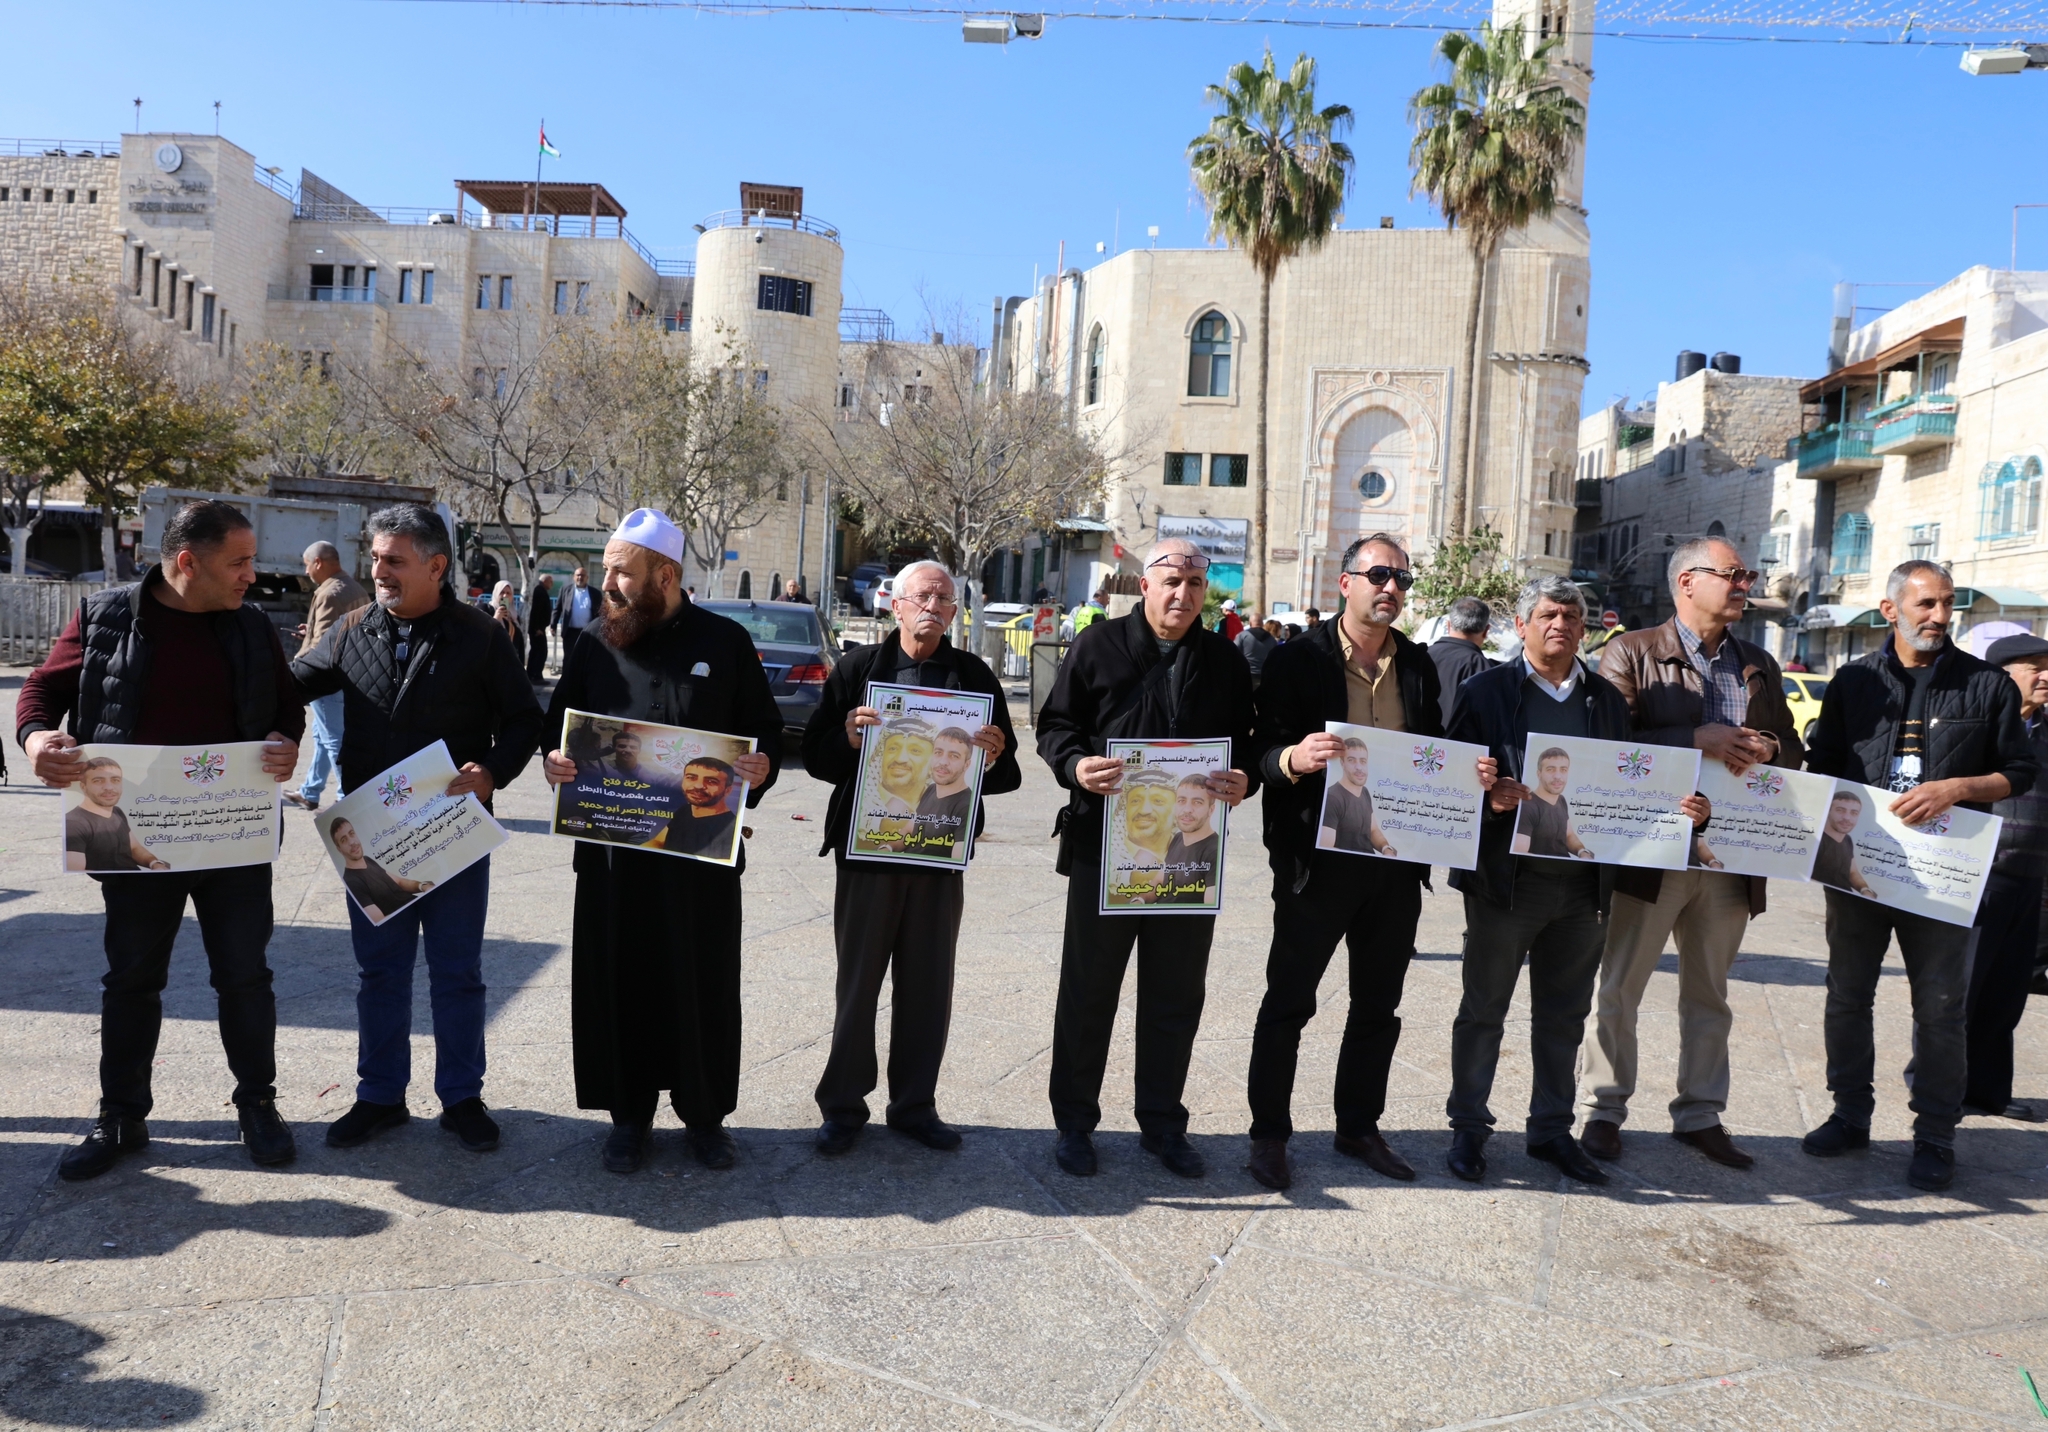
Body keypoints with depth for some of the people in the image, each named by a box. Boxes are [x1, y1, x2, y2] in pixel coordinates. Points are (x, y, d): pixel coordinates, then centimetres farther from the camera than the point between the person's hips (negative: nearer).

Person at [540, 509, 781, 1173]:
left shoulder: (725, 641, 0)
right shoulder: (594, 643, 6)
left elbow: (767, 730, 4)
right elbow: (557, 727, 13)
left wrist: (762, 765, -17)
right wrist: (555, 762, -9)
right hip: (613, 849, 2)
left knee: (704, 982, 7)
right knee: (619, 981, 8)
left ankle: (705, 1113, 25)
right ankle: (629, 1113, 25)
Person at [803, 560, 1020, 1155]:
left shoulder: (975, 676, 6)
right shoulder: (858, 667, 2)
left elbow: (1006, 775, 6)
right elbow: (815, 754, 0)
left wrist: (994, 758, -16)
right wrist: (849, 739, -20)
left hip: (943, 851, 2)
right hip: (867, 848, -2)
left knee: (928, 987, 10)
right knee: (857, 984, 7)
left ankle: (914, 1103, 25)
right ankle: (843, 1106, 21)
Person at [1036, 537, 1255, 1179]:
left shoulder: (1226, 661, 9)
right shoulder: (1098, 646, 0)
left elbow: (1245, 744, 12)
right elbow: (1055, 725, 1)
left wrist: (1242, 781, -10)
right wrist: (1076, 765, -19)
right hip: (1103, 845, -2)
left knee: (1176, 995, 11)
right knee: (1088, 989, 7)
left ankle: (1162, 1124, 27)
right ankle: (1075, 1122, 23)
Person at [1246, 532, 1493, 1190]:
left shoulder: (1418, 664, 10)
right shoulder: (1298, 658, -6)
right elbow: (1264, 753, -10)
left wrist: (1470, 773, -6)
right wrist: (1294, 758, -32)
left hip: (1397, 859, 5)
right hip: (1318, 856, -5)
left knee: (1378, 1006, 15)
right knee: (1289, 1001, 4)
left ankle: (1359, 1127, 31)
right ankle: (1269, 1134, 18)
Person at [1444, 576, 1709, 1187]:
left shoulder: (1607, 699, 11)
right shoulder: (1486, 691, -1)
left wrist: (1679, 808, -4)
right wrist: (1489, 798, -25)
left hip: (1581, 883, 4)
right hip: (1506, 878, -4)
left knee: (1563, 1015, 14)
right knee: (1483, 1009, 6)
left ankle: (1552, 1129, 28)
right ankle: (1468, 1128, 19)